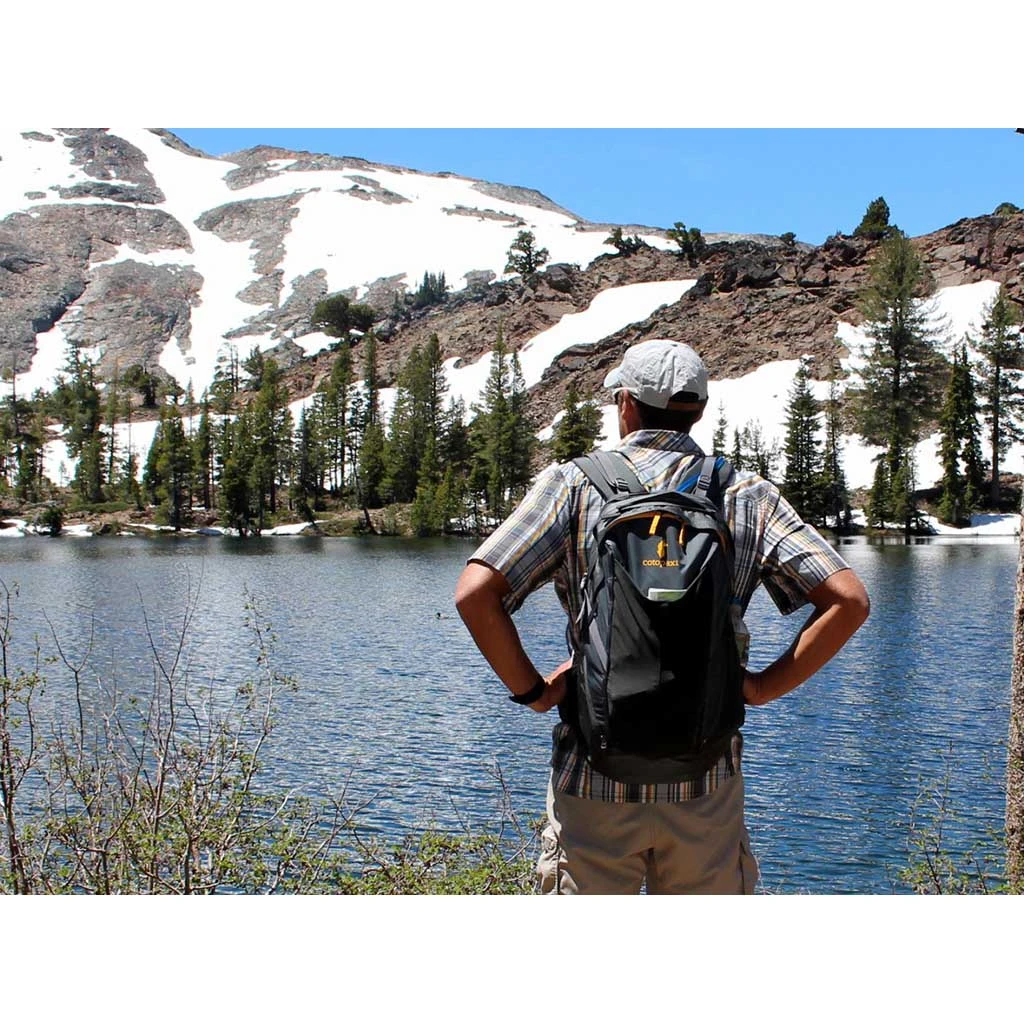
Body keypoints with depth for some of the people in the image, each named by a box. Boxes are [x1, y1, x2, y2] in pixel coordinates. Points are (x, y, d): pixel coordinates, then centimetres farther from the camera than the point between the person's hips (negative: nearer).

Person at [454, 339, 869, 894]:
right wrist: (764, 686, 1)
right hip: (707, 783, 2)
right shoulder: (748, 495, 2)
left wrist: (530, 690, -3)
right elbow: (848, 600, -6)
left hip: (594, 780, -1)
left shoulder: (573, 484, -3)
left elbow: (475, 593, -13)